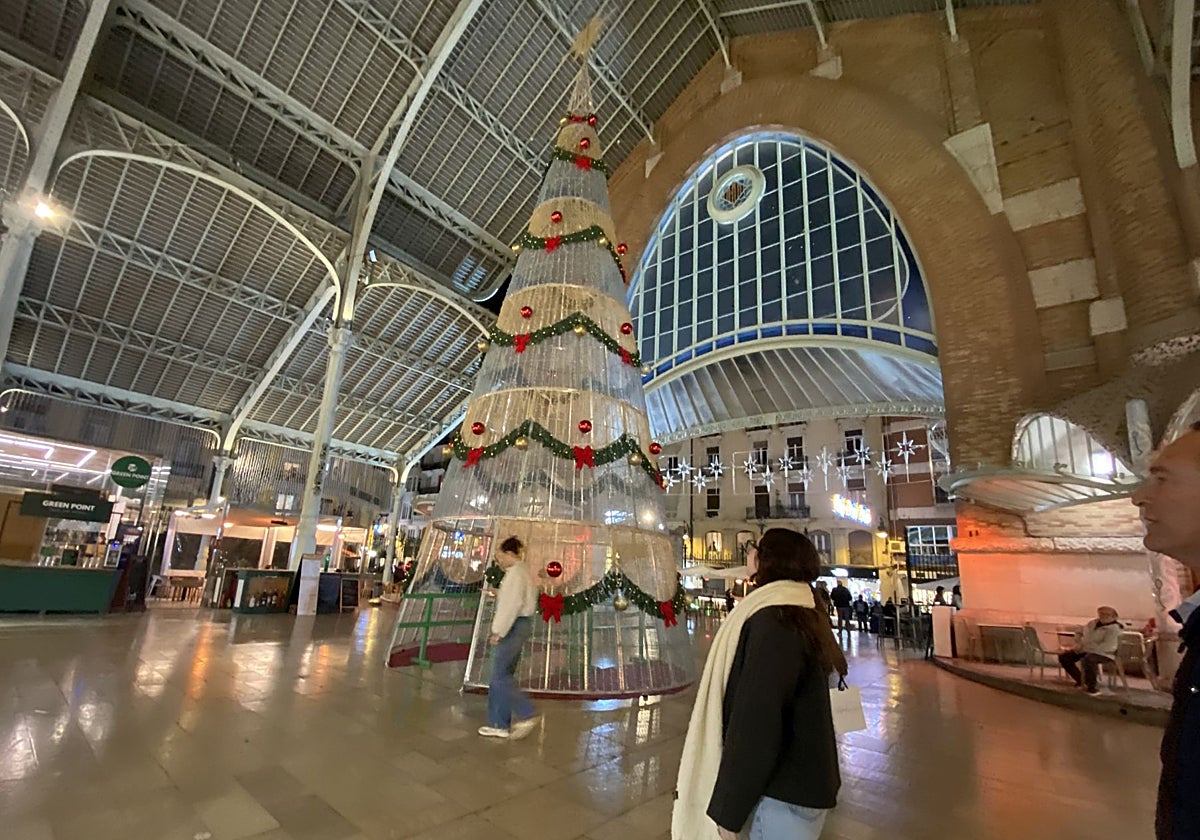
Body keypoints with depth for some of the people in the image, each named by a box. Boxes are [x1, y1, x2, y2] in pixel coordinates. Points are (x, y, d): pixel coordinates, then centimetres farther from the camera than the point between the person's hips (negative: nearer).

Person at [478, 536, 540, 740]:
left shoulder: (515, 572, -14)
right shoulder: (523, 571, 16)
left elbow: (511, 604, -21)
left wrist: (498, 631, -18)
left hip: (514, 626, -10)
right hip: (522, 624, 10)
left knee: (500, 675, -5)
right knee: (503, 675, 13)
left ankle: (526, 715, 0)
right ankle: (499, 724, 19)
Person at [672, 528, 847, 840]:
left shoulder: (773, 623, -24)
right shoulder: (804, 618, 7)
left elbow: (755, 723, -26)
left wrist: (727, 809, -17)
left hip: (784, 795, -9)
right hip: (800, 783, 9)